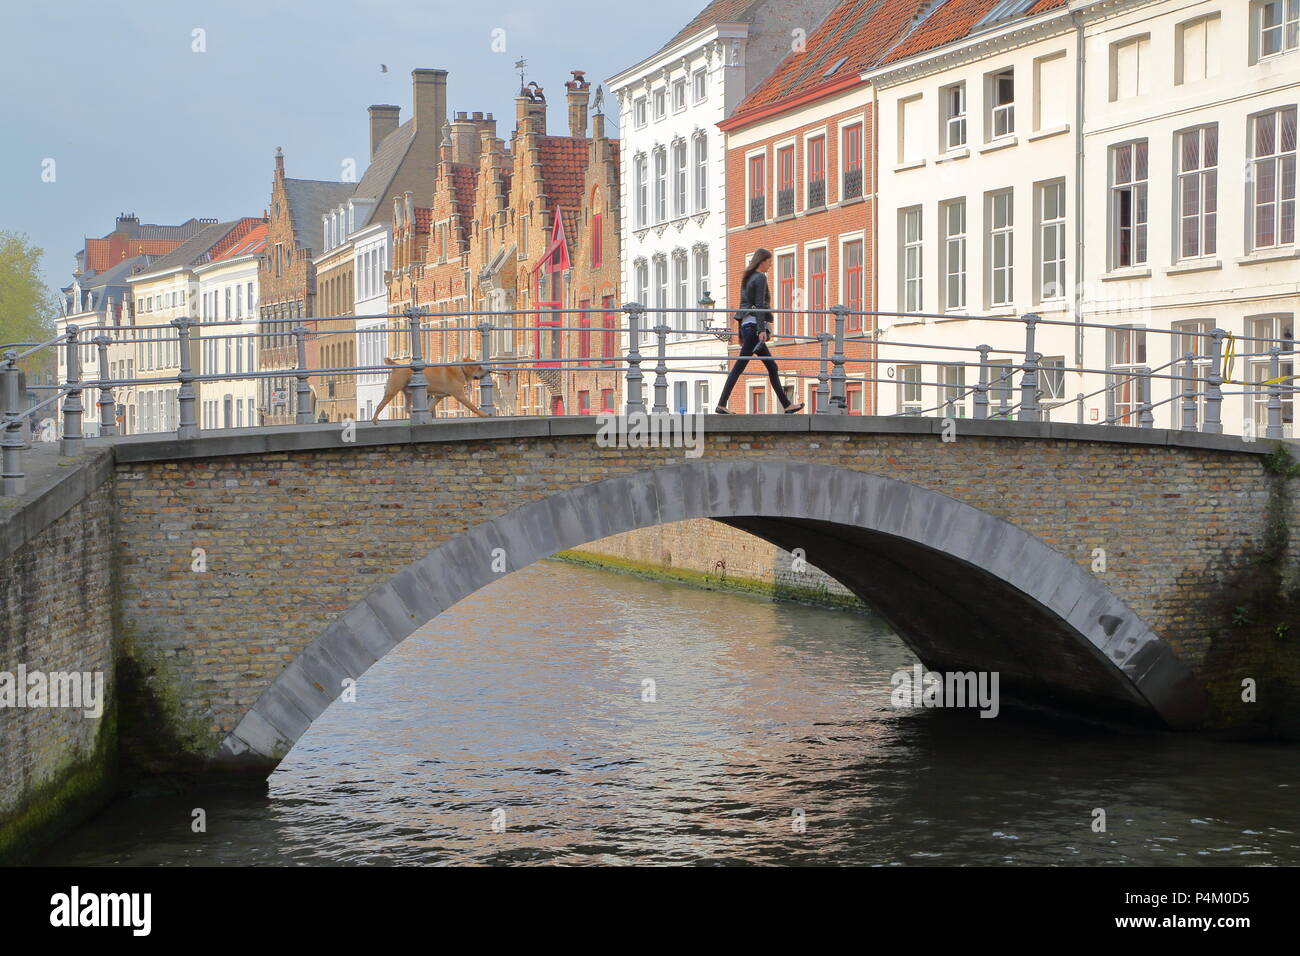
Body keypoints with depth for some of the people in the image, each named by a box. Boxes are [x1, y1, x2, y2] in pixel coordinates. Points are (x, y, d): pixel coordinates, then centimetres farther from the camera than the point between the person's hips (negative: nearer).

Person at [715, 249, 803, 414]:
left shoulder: (747, 278, 20)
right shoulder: (760, 278, -7)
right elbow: (759, 305, -15)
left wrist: (741, 334, 23)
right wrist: (762, 330, -20)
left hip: (745, 325, 10)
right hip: (754, 324, -10)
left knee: (771, 366, 9)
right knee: (739, 366, -10)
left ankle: (787, 405, 8)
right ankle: (721, 405, -12)